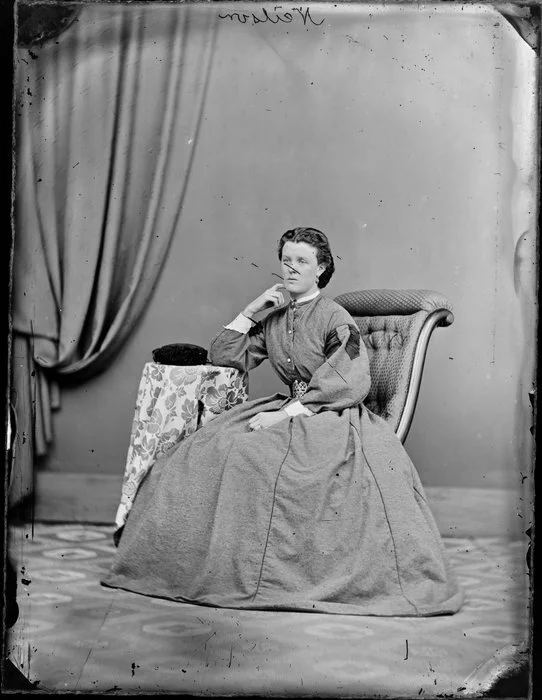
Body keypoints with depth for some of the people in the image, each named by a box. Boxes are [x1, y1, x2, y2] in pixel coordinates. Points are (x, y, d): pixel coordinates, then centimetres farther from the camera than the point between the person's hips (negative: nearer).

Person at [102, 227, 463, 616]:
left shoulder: (335, 319, -5)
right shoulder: (274, 321, 14)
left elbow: (350, 384, -15)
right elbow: (223, 358, 18)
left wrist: (287, 412, -19)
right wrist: (250, 310, 8)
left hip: (334, 417, -6)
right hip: (288, 412, 6)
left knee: (254, 453, -34)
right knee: (210, 449, -17)